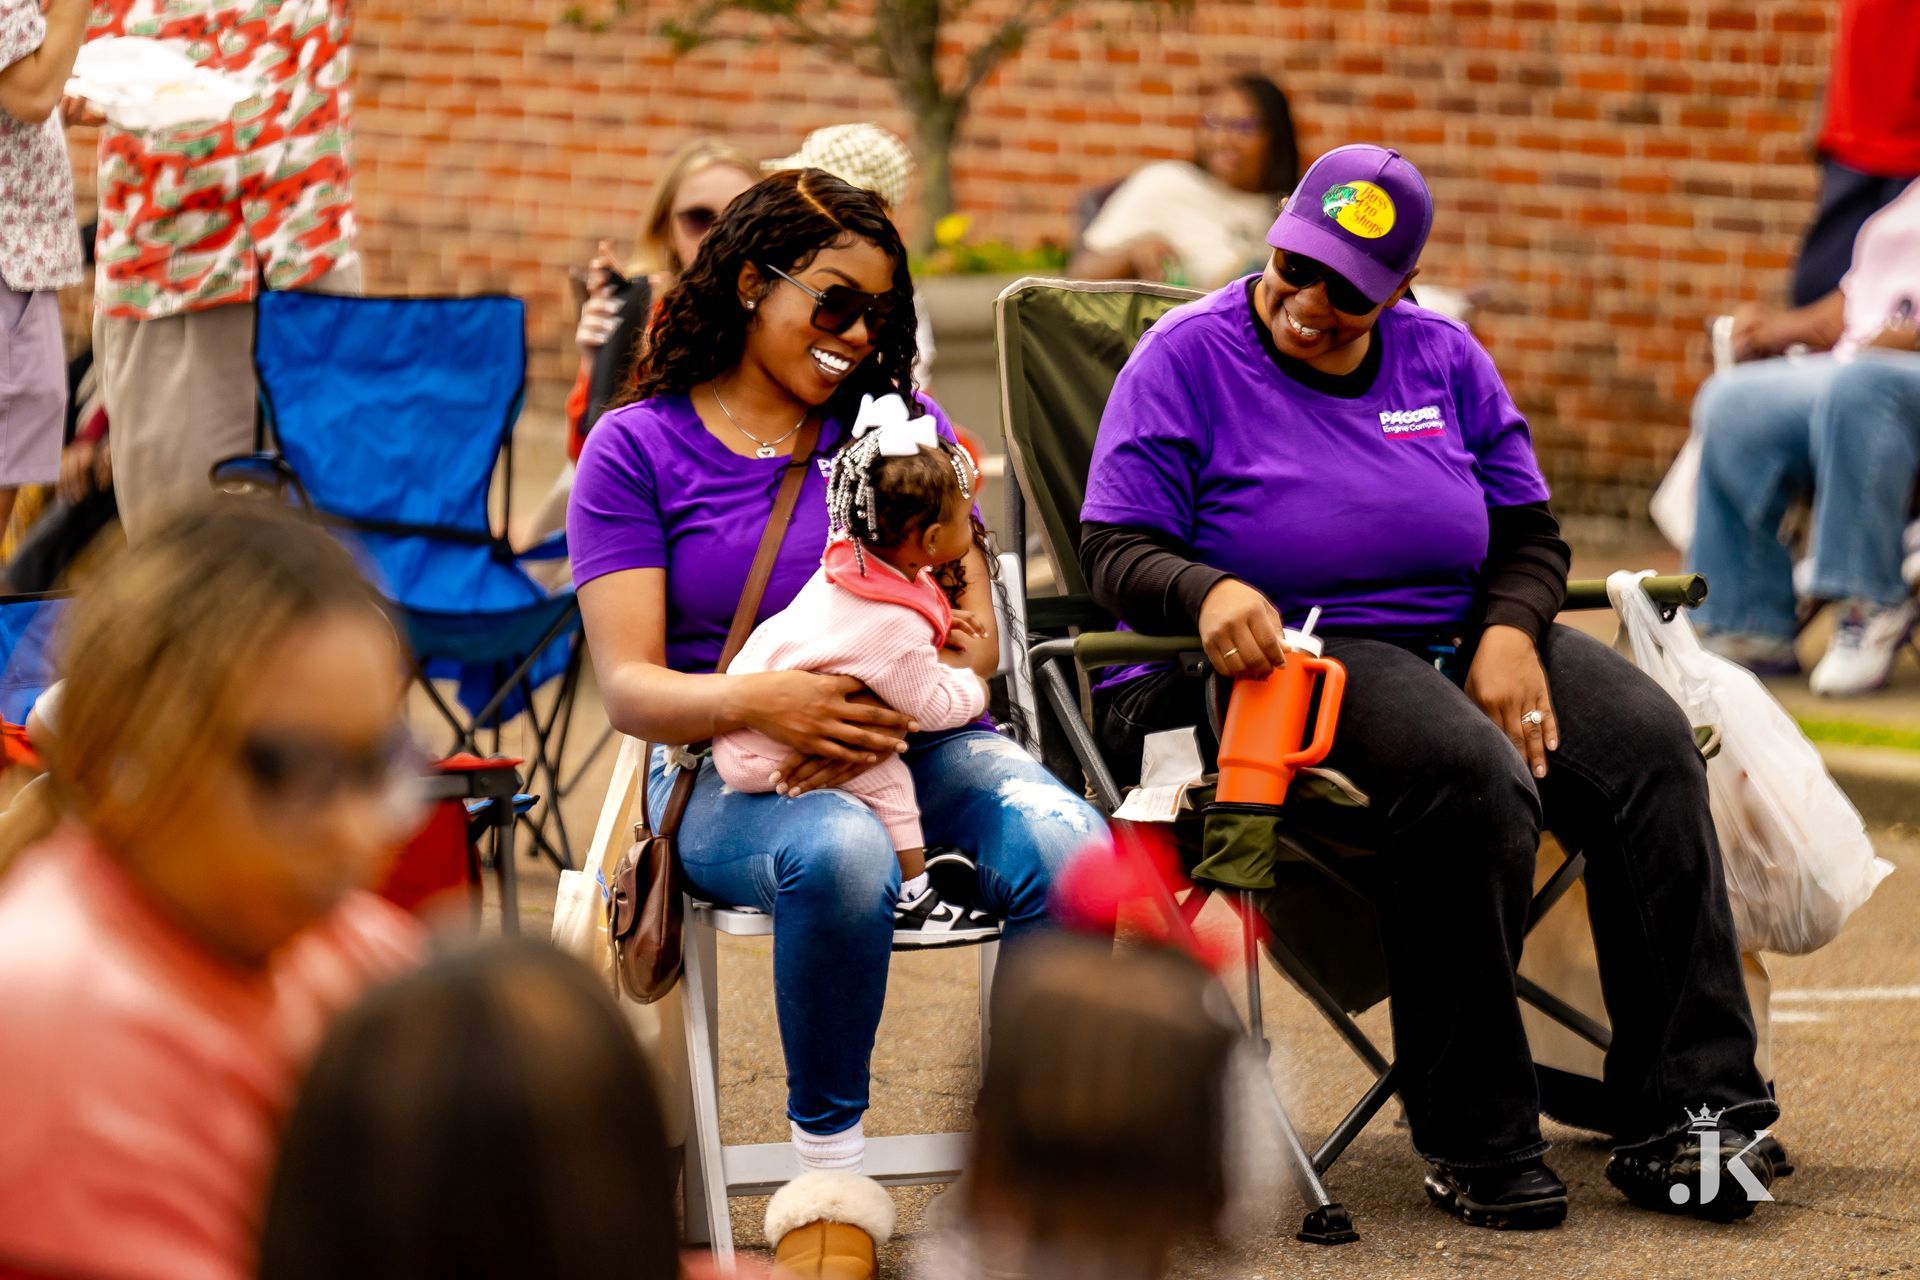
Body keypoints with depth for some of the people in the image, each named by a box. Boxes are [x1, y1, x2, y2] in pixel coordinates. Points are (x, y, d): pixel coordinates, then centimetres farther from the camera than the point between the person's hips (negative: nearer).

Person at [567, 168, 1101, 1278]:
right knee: (841, 853, -39)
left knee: (1067, 848, -31)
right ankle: (829, 1170, -19)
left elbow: (974, 640, 9)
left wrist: (876, 707, -14)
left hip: (912, 740, 3)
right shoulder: (636, 448, 6)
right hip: (727, 770, -3)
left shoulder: (903, 426, 17)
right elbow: (629, 686, -3)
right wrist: (760, 701, -25)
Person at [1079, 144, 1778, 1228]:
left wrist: (1510, 633, -8)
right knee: (1472, 780, -36)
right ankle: (1478, 1141, -26)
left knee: (1650, 744, -22)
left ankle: (1689, 1110, -24)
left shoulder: (1443, 360, 12)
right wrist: (1209, 592, -30)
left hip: (1462, 639, 6)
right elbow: (1118, 551, -8)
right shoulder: (1189, 356, -1)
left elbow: (1529, 534, 14)